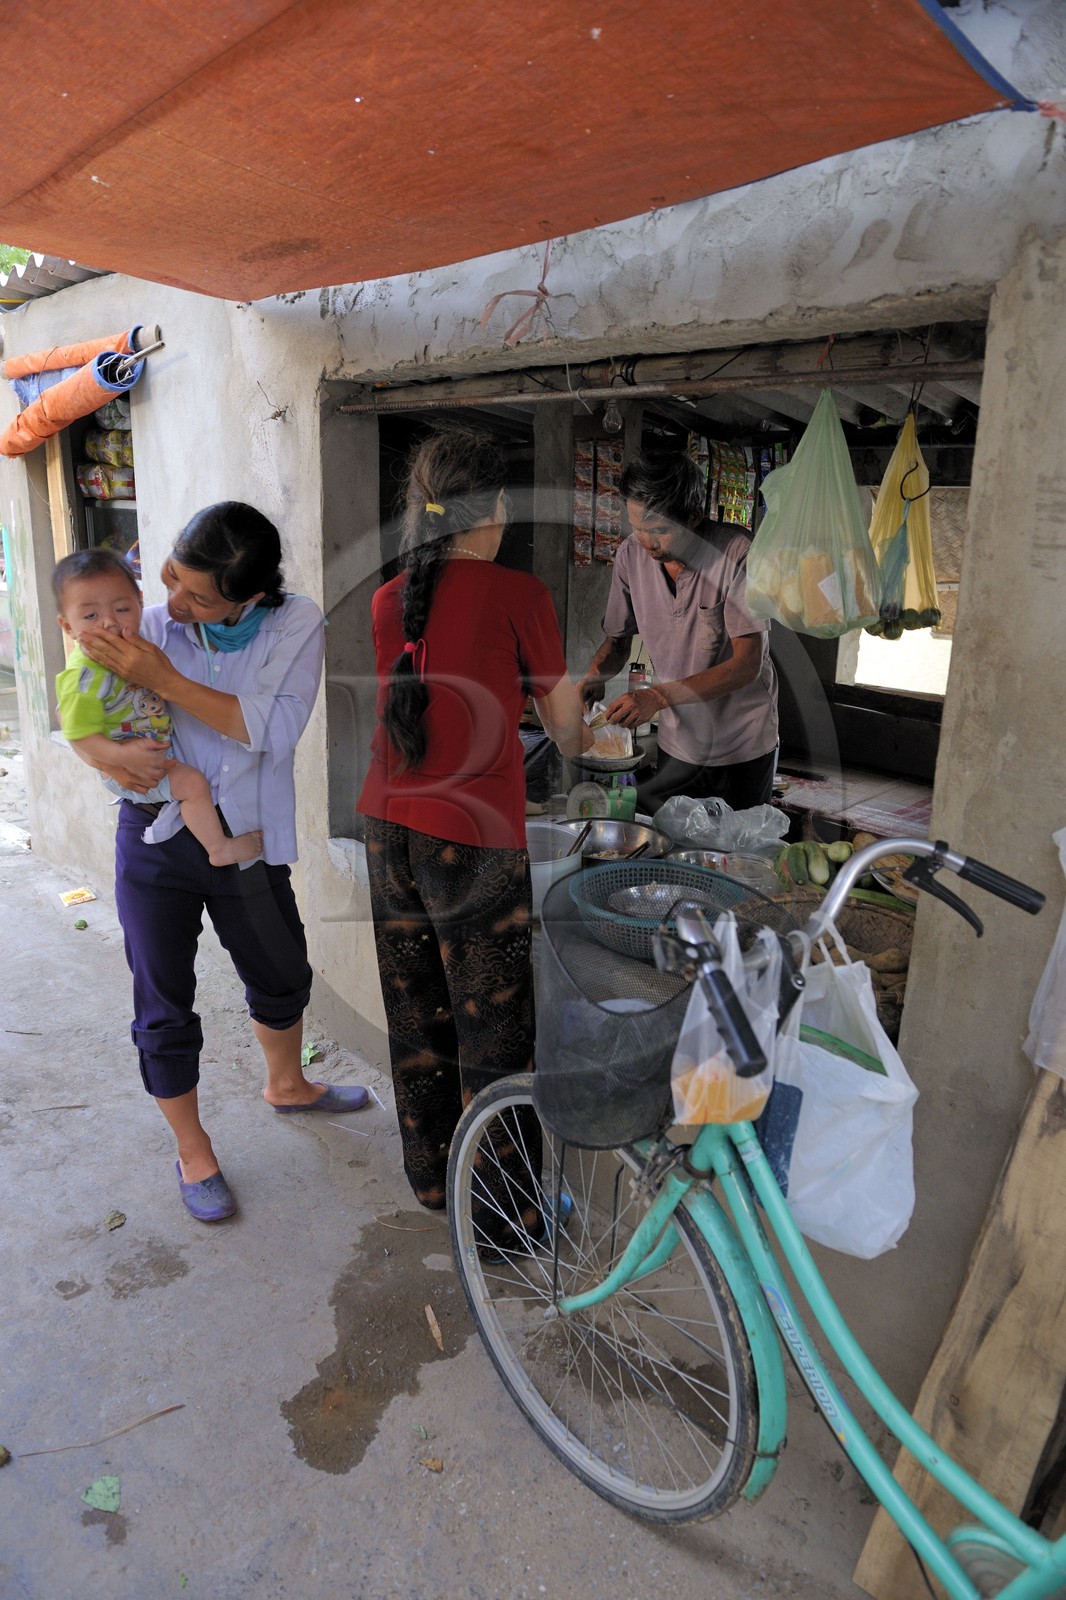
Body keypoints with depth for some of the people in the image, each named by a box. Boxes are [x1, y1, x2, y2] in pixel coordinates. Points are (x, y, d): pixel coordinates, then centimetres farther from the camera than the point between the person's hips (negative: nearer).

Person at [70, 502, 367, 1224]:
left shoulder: (298, 623, -11)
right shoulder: (153, 626, -8)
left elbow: (274, 728, -23)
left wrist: (164, 678, -26)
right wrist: (112, 756, -23)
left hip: (247, 842, 1)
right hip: (155, 838, 0)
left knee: (282, 976, 21)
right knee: (164, 1007, 7)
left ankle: (287, 1085, 52)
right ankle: (193, 1151, 30)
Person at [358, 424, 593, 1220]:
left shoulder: (388, 600, 7)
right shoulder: (517, 592, -9)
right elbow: (563, 714, 2)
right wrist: (578, 743, 26)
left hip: (389, 826, 7)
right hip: (473, 835, -6)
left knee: (416, 1013, 19)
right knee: (493, 1029, 8)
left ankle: (431, 1177, 37)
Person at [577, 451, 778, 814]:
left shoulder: (738, 553, -21)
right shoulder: (632, 554, -7)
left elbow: (747, 664, -23)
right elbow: (618, 638, 6)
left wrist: (659, 696, -32)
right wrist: (594, 676, -16)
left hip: (744, 747, -3)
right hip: (677, 742, 4)